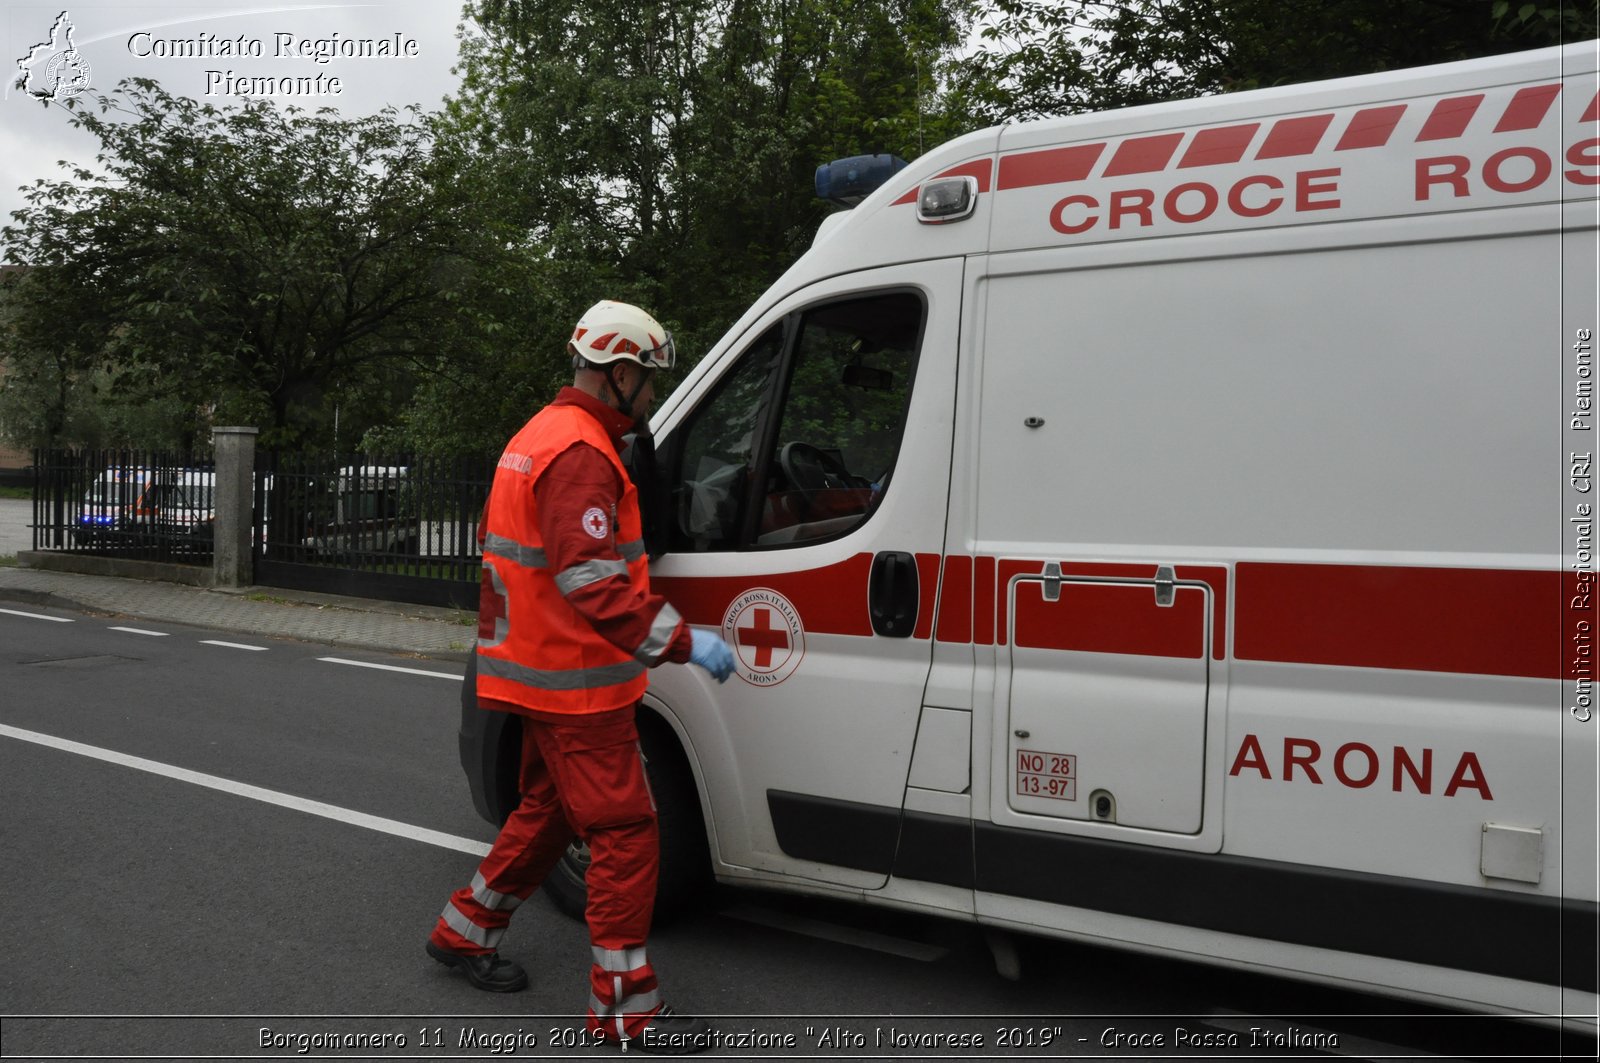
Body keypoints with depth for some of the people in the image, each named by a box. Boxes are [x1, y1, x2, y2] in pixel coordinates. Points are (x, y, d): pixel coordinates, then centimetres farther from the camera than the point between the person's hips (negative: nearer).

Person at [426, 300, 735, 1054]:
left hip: (540, 671, 11)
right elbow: (591, 580, -28)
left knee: (549, 809, 23)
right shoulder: (581, 453, -20)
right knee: (625, 830, -4)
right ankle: (624, 1006, 6)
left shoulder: (539, 435, 15)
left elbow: (517, 547, 24)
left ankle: (464, 933, 38)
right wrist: (682, 642, -26)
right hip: (572, 680, -11)